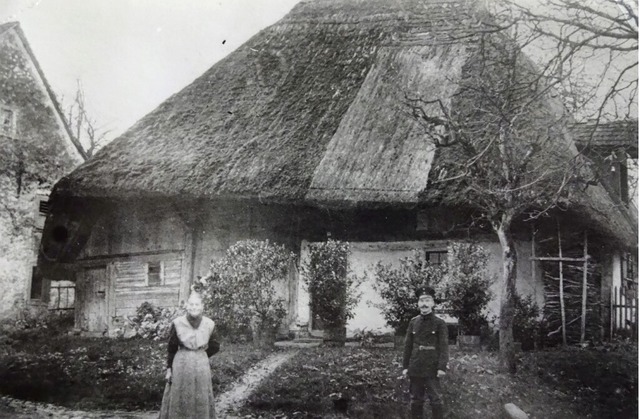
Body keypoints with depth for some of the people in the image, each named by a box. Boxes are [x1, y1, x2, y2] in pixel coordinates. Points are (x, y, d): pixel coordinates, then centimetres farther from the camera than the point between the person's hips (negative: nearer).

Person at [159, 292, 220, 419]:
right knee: (178, 399, 6)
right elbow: (171, 348, 1)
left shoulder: (209, 324, -4)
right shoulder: (177, 323, -7)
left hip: (201, 365, 1)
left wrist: (199, 356, 10)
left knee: (201, 400, 7)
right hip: (181, 364, -1)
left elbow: (215, 347, 9)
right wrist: (169, 368, 1)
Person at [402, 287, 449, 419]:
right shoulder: (413, 322, 8)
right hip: (415, 369, 4)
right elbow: (408, 346, 9)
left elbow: (444, 346, -8)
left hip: (432, 369, -3)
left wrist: (442, 367, -15)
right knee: (416, 400, 10)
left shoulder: (439, 323, -2)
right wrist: (405, 366, 6)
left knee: (436, 400, -2)